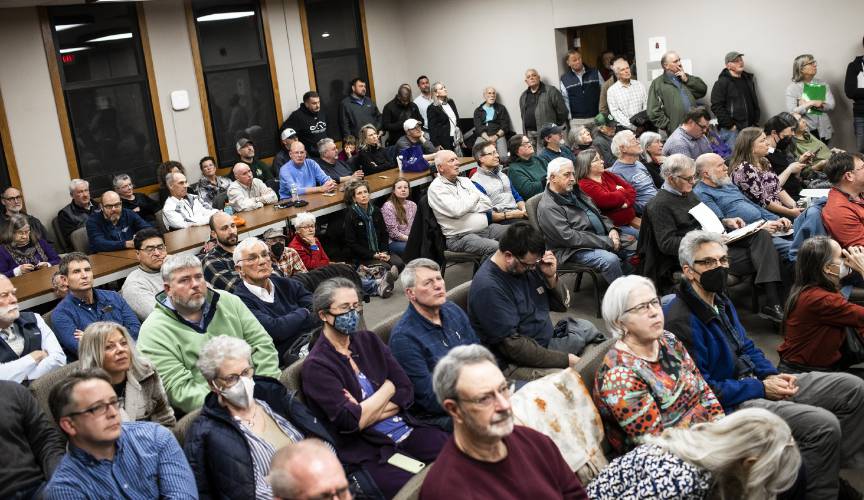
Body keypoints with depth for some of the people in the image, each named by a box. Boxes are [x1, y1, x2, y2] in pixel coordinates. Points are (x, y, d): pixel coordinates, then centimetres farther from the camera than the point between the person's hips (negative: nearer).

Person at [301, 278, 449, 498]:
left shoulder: (368, 341, 11)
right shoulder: (316, 366, -6)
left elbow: (407, 393, 4)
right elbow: (351, 421, -16)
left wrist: (365, 412, -11)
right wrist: (388, 388, -3)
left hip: (407, 431, 6)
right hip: (368, 453, -6)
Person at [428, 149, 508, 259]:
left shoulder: (464, 180, 17)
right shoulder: (436, 188, -6)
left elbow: (488, 203, 9)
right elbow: (457, 211, -21)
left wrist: (466, 207, -8)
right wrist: (474, 197, -2)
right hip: (460, 237, -8)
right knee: (496, 248, -32)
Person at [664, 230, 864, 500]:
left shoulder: (720, 301, 10)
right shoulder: (682, 321, -22)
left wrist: (771, 375, -1)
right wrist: (761, 389, -17)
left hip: (756, 381, 10)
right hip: (731, 402, -10)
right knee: (824, 425, -25)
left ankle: (834, 466, 16)